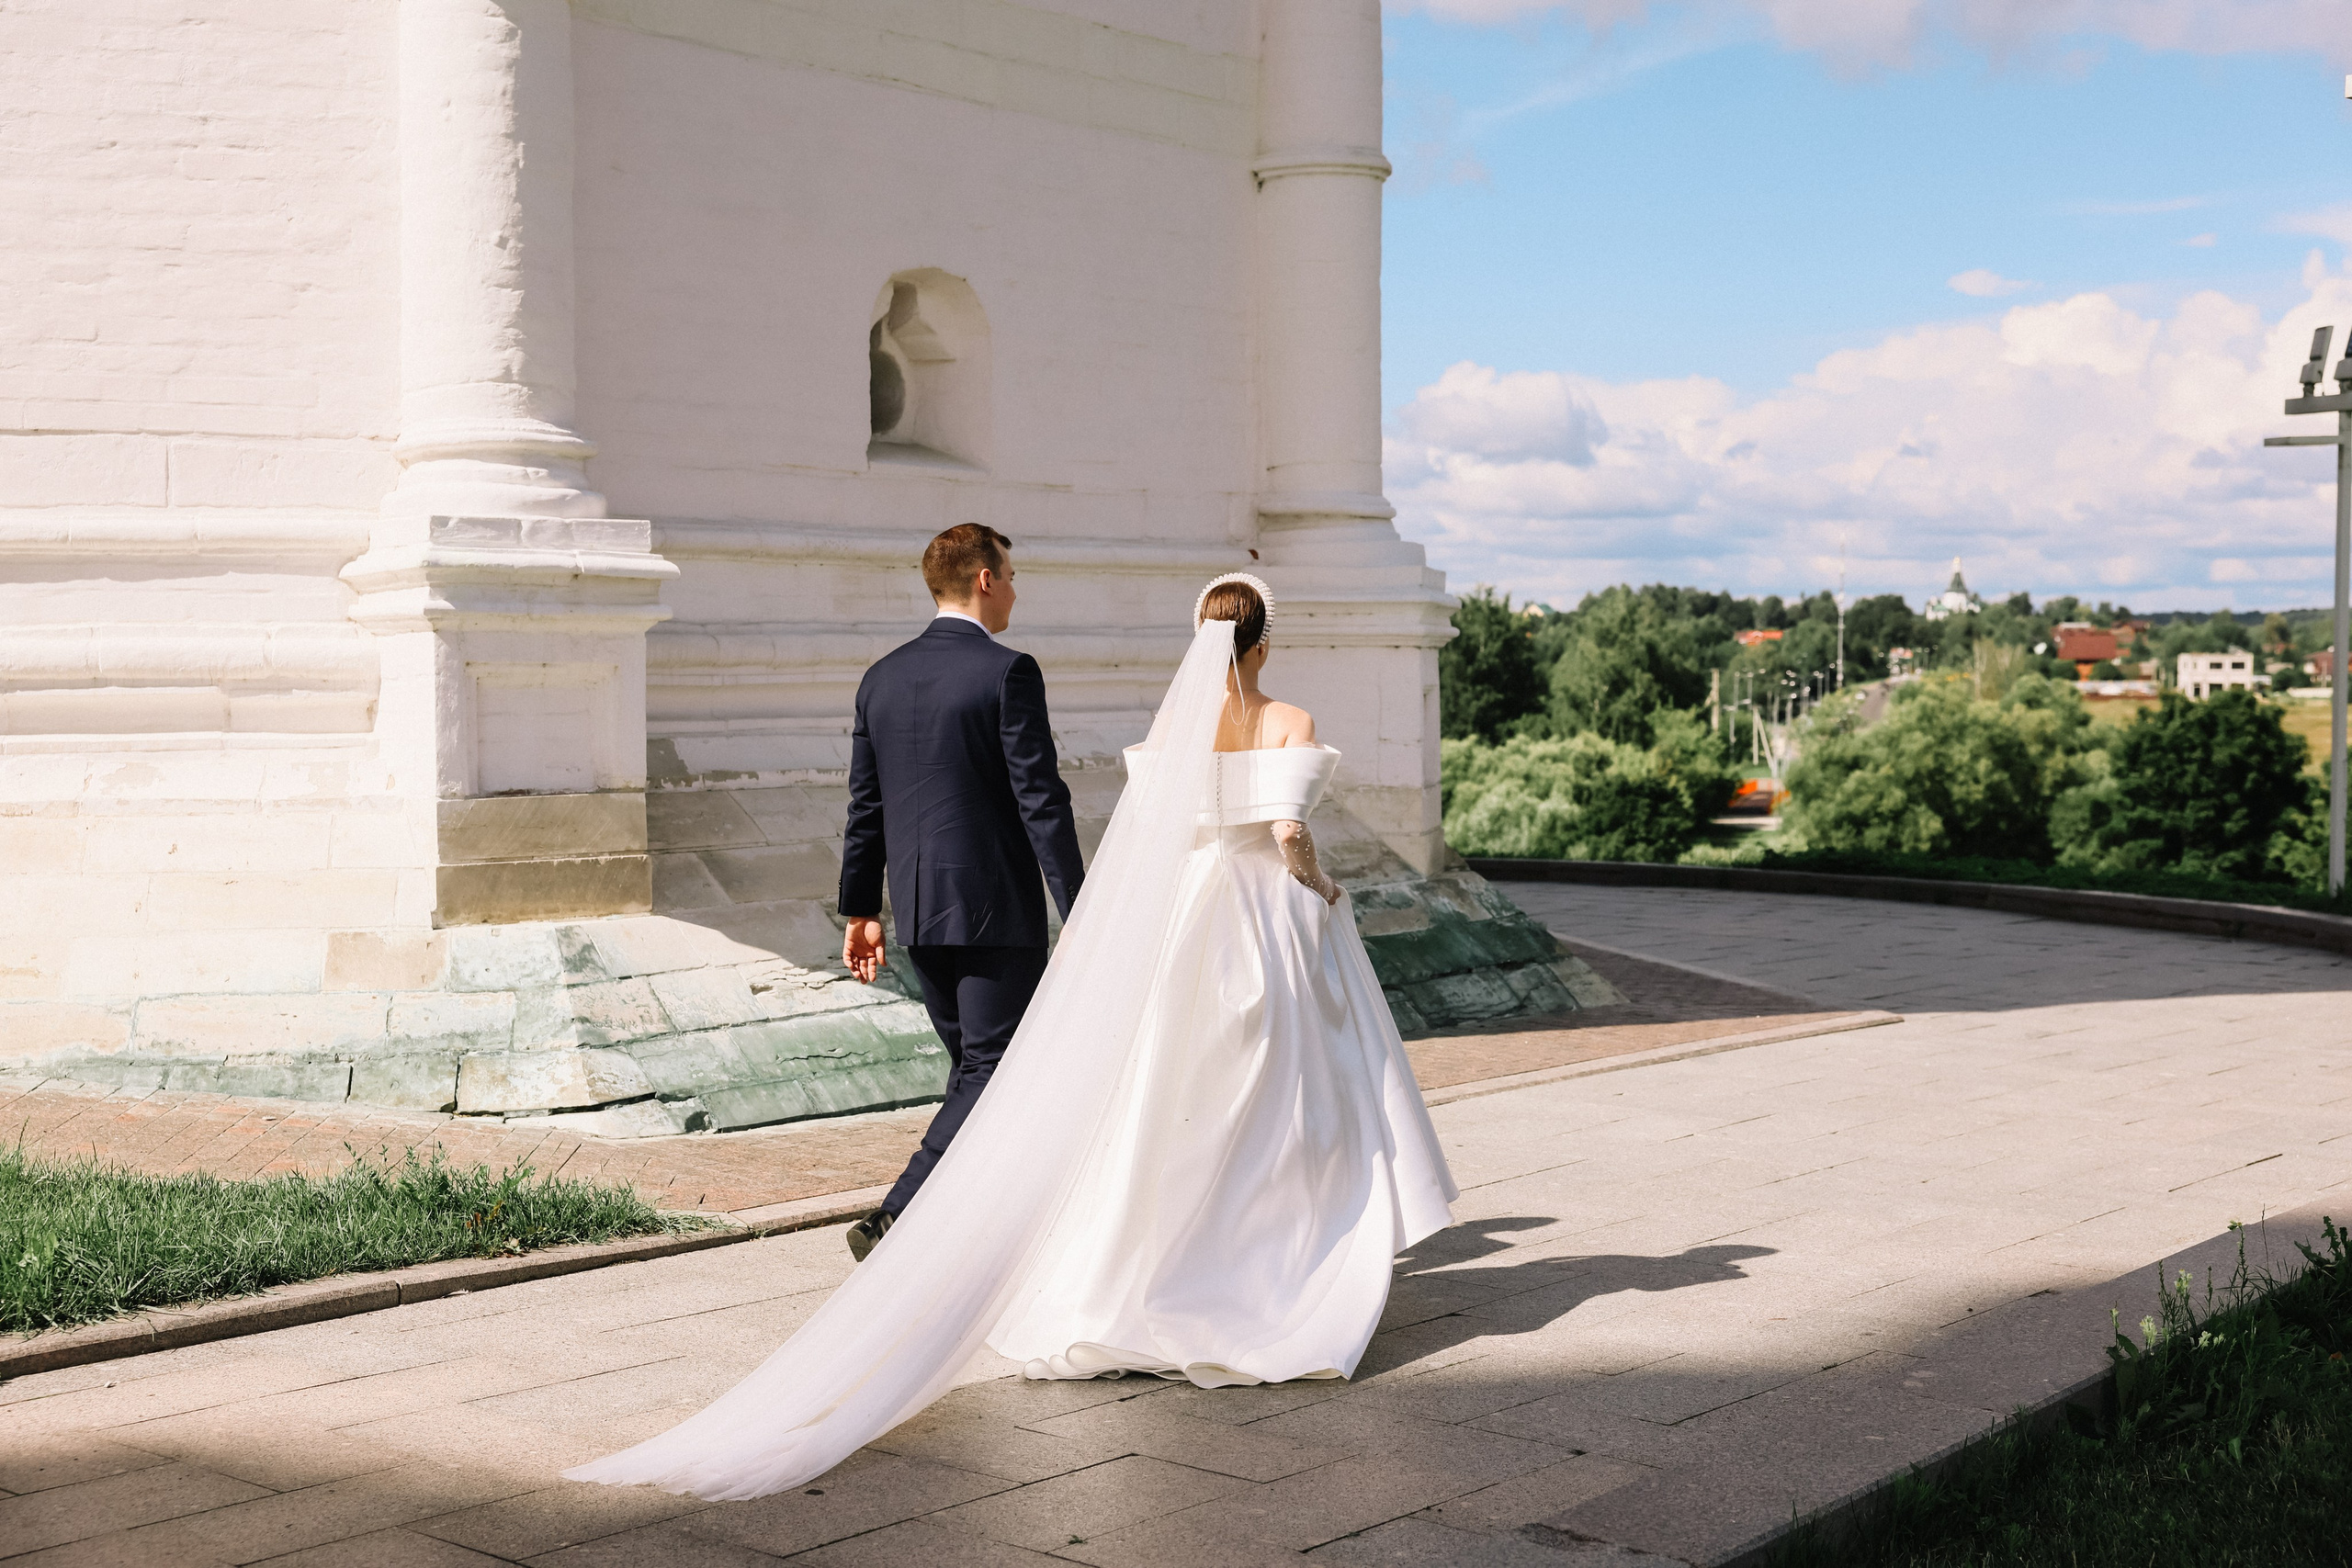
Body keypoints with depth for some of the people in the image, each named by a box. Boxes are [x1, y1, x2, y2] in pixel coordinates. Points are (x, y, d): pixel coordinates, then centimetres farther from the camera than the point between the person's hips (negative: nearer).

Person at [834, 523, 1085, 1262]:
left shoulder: (882, 677, 8)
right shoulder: (1009, 673, -12)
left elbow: (866, 805, 11)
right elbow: (1041, 800, -15)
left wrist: (860, 909, 18)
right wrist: (1078, 912, -12)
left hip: (918, 907, 7)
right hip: (997, 905, -7)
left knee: (974, 1067, 17)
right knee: (993, 1072, -1)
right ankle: (896, 1223, -11)